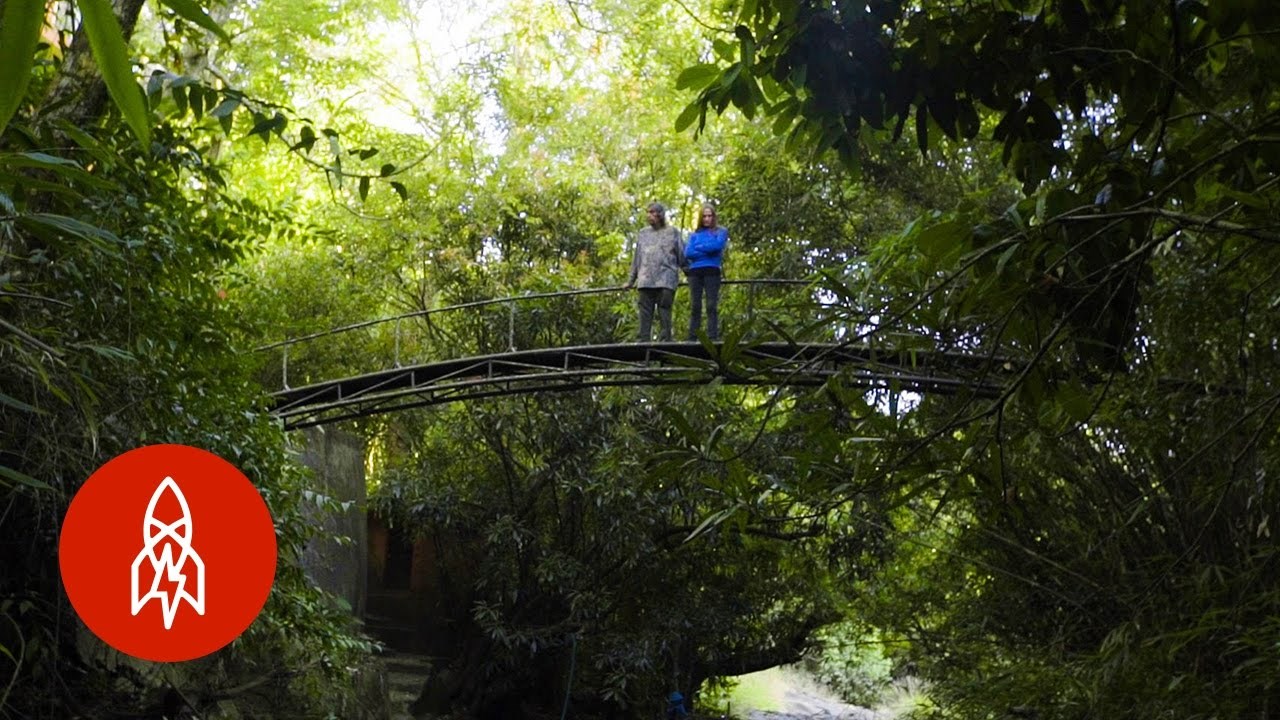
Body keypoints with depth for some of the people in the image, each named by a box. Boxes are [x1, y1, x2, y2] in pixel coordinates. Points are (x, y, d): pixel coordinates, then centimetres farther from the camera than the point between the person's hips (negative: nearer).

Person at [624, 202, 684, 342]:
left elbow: (682, 256, 8)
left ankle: (665, 341, -5)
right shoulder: (643, 234, 20)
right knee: (645, 314, -2)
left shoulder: (672, 233, 10)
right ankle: (642, 342, -3)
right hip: (645, 281, 3)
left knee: (664, 313, -6)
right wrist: (631, 281, 19)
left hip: (666, 280, -3)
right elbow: (636, 259, 21)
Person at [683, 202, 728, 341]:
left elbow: (717, 245, -8)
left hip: (712, 271, -3)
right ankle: (692, 339, -3)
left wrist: (698, 247, 3)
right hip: (695, 271, 3)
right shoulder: (694, 234, 19)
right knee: (695, 307, -1)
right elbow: (687, 253, 3)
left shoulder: (721, 231, 12)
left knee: (712, 306, -8)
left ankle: (712, 338, -12)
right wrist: (708, 252, -3)